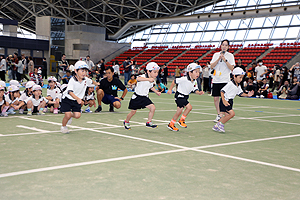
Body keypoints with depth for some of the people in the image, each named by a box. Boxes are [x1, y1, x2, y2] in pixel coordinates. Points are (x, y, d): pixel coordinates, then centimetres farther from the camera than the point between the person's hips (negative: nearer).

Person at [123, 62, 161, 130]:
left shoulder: (153, 80, -1)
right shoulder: (143, 77, -24)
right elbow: (138, 79, -51)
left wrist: (156, 92, 18)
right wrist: (148, 79, -61)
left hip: (145, 98, 6)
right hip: (137, 97, -5)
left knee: (153, 107, -13)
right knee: (133, 112, 6)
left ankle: (149, 122, 1)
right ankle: (126, 122, 33)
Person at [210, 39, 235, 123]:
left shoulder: (230, 55, 3)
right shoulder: (216, 55, 11)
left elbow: (231, 68, -6)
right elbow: (211, 66, 2)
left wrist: (225, 60, -14)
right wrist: (219, 58, -8)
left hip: (225, 80, -3)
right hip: (216, 79, 3)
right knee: (216, 98, 4)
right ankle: (219, 114, 19)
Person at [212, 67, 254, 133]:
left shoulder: (238, 86, 7)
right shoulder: (230, 84, -19)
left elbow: (240, 93, 17)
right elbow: (222, 91, -20)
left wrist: (247, 95, 0)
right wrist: (224, 100, -27)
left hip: (230, 102, 9)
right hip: (225, 101, -9)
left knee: (227, 115, 10)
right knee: (232, 113, -18)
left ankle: (216, 126, 21)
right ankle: (221, 124, -5)